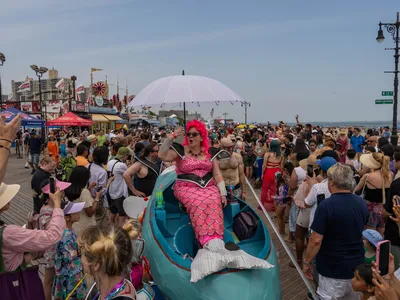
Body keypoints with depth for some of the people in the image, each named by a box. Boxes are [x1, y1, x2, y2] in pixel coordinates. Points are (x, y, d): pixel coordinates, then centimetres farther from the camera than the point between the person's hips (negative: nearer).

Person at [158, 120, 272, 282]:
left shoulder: (210, 153, 11)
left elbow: (217, 174, 8)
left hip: (208, 187, 3)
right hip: (186, 187, -2)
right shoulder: (180, 150, 2)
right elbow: (162, 155, -14)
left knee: (213, 202, -30)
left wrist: (223, 193, -3)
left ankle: (211, 245, -40)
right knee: (199, 203, -34)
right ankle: (213, 243, -42)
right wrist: (171, 137, -20)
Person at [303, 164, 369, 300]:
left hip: (333, 268, -6)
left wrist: (306, 261, -8)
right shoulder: (361, 202, -1)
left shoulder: (326, 205, -23)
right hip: (357, 264, 6)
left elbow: (316, 240, -21)